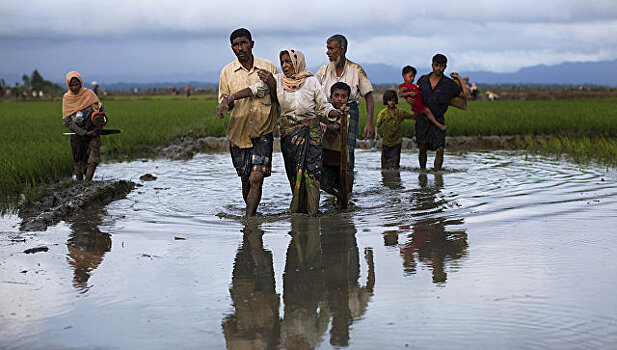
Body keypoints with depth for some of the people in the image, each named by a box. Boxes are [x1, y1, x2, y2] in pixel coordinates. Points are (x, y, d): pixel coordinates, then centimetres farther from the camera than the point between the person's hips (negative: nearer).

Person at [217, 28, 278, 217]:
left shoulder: (269, 68, 1)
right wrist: (226, 103, -11)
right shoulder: (227, 72, 3)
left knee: (256, 179, -15)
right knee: (246, 181, 11)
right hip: (238, 131, 2)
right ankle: (252, 213, 33)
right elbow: (223, 99, 10)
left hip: (263, 132, -2)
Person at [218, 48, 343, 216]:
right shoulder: (277, 80, 2)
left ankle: (312, 211, -2)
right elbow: (254, 89, -7)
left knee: (311, 170, -8)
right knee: (294, 172, 3)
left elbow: (324, 107, 4)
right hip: (288, 132, 2)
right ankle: (297, 210, 13)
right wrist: (228, 99, -17)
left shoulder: (311, 81, -2)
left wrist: (336, 113, -17)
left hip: (310, 131, -2)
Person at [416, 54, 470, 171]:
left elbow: (466, 94, -3)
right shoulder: (422, 80, 2)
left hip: (438, 120, -1)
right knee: (422, 149, 1)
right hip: (422, 118, 1)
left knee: (440, 149, -12)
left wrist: (459, 78, -5)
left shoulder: (448, 84, -3)